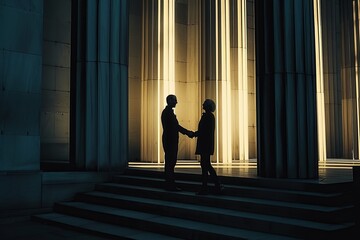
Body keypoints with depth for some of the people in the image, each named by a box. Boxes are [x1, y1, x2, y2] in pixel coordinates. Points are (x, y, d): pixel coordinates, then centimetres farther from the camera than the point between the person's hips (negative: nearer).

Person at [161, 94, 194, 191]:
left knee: (170, 162, 13)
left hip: (170, 140, 10)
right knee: (170, 162, -6)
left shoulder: (167, 111, 17)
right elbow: (176, 126, -19)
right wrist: (188, 132, -12)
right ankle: (170, 185, -2)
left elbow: (175, 126, 17)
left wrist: (187, 132, 10)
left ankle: (169, 184, 19)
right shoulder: (168, 112, -15)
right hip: (170, 141, -10)